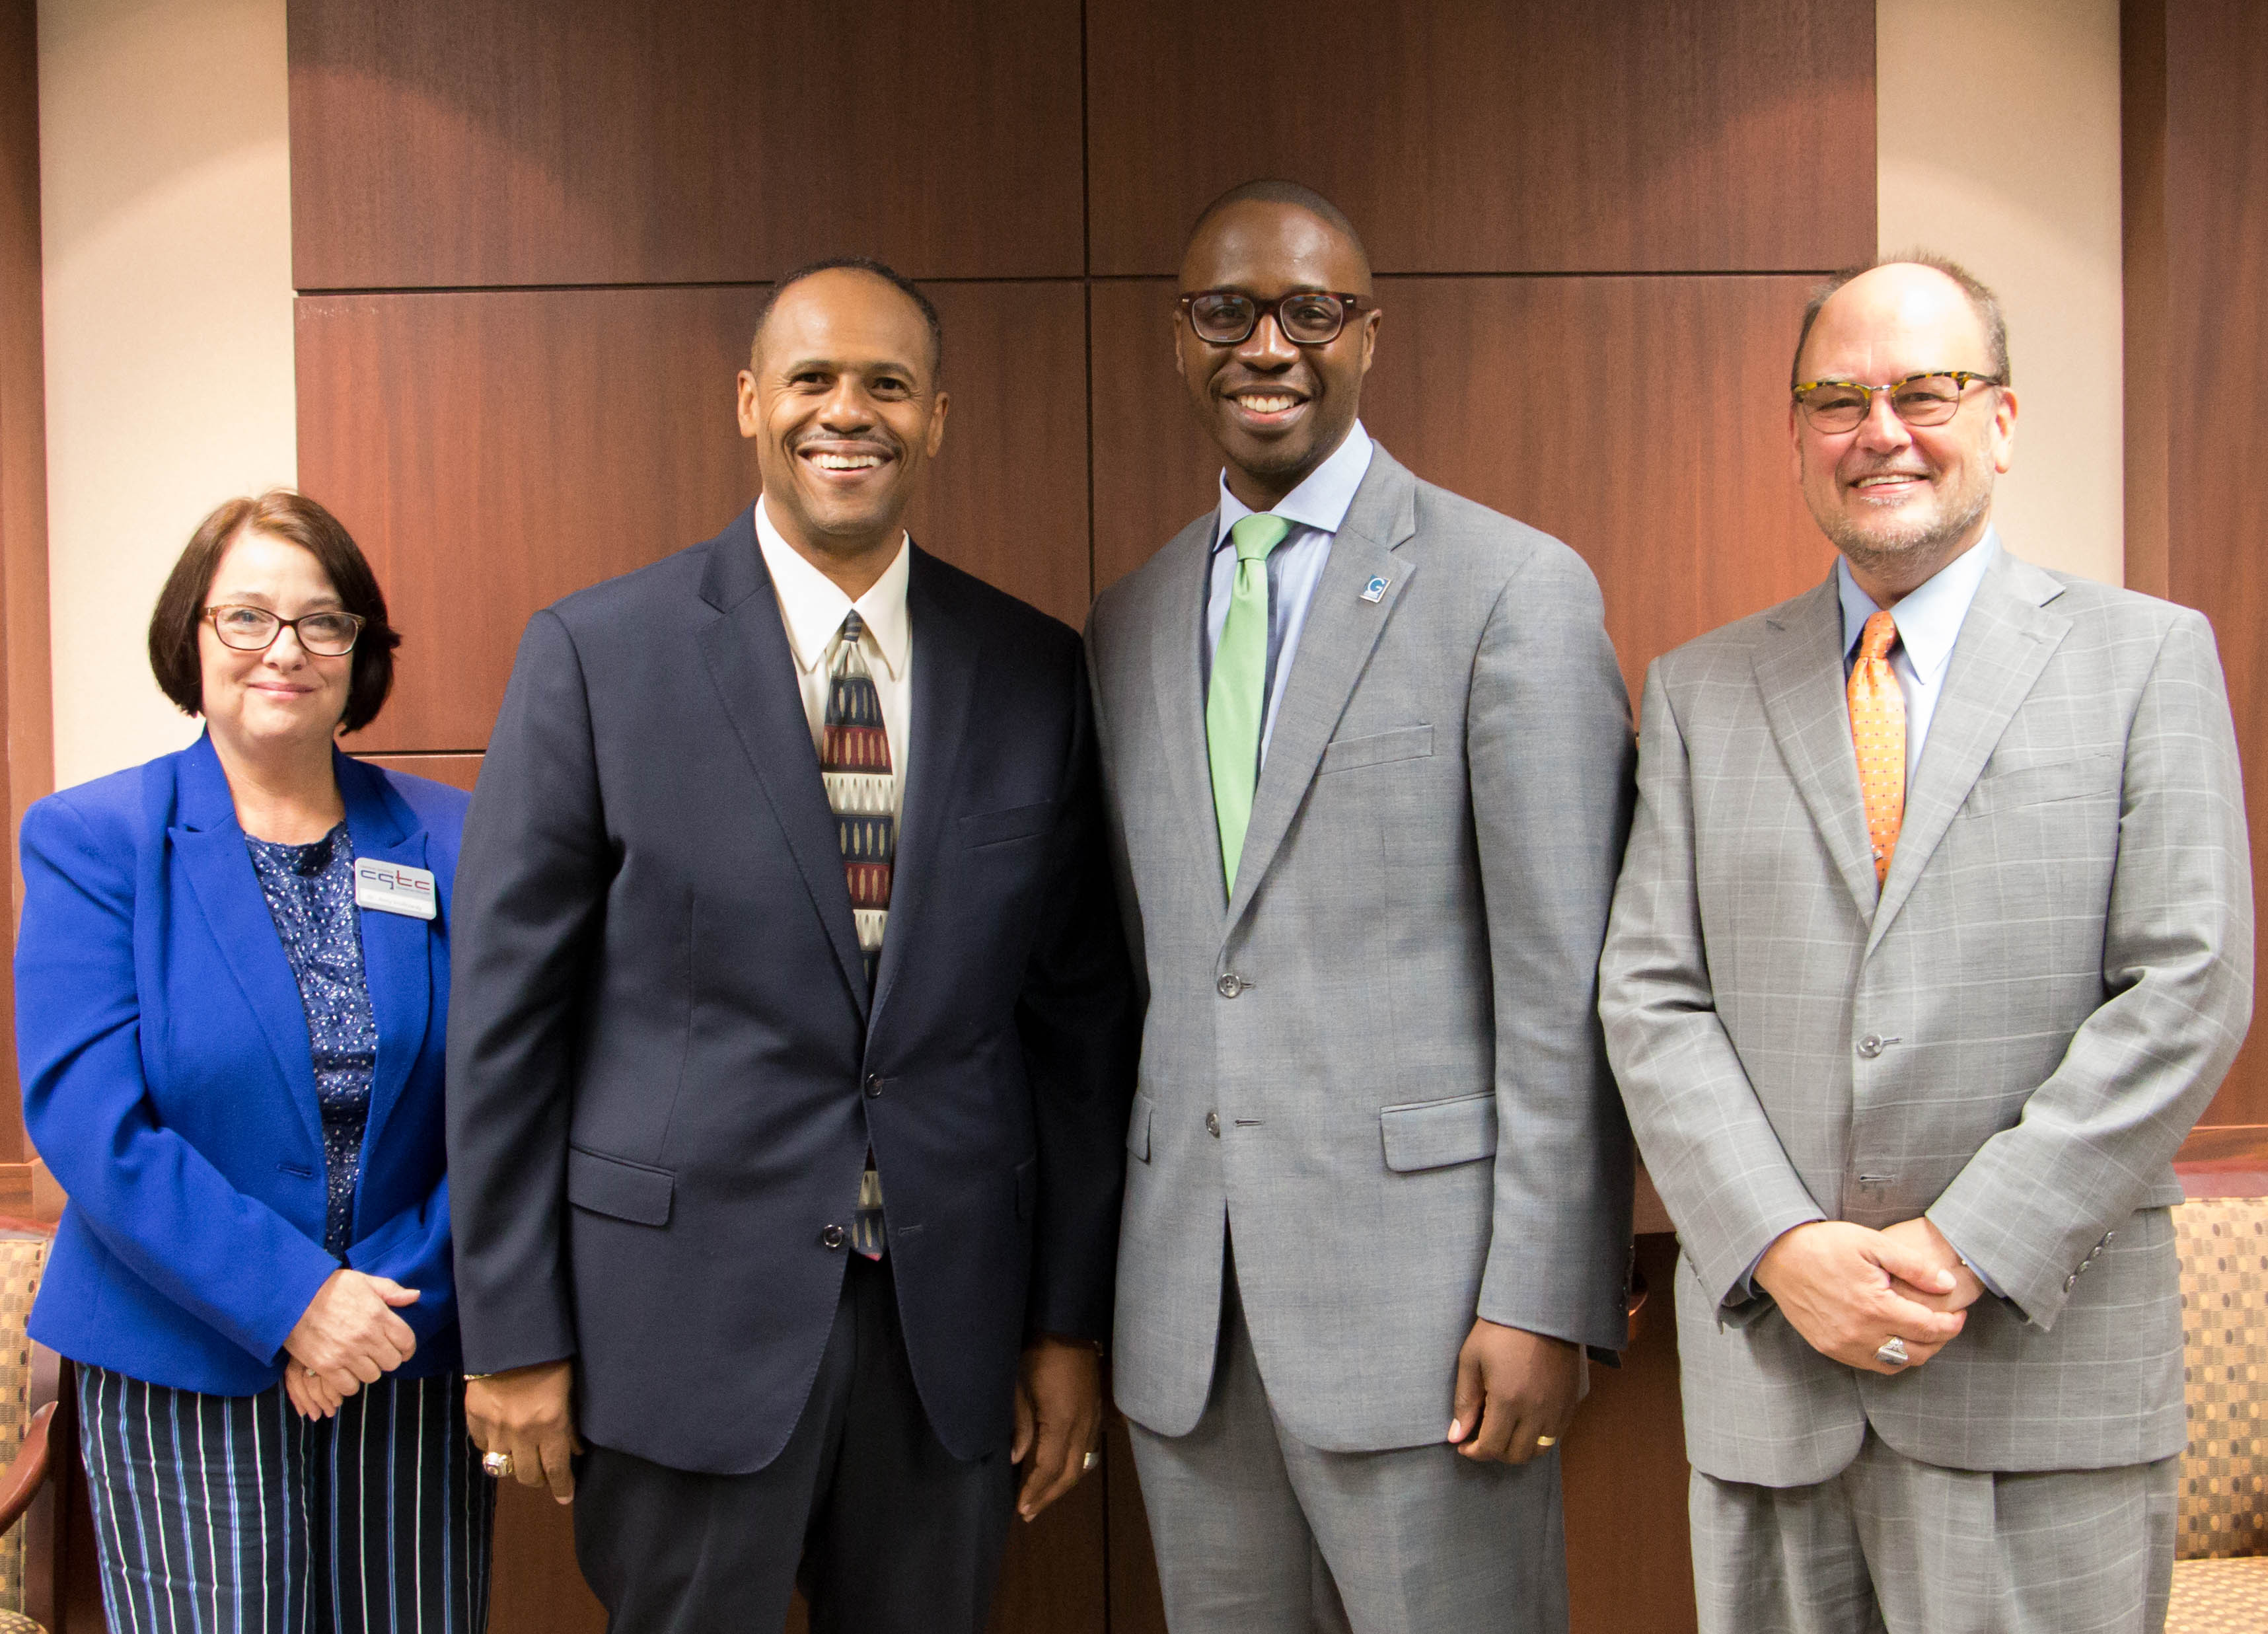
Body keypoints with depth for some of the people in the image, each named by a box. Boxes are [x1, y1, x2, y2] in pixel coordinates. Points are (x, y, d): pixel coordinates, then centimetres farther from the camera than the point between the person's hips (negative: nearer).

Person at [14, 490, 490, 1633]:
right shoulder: (89, 840, -3)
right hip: (181, 1377, -2)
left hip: (412, 1363, 2)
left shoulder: (447, 842, 3)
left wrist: (399, 1297, -12)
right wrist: (292, 1300, -17)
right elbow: (87, 1119, -12)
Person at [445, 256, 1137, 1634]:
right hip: (688, 1309, -2)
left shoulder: (1034, 672, 3)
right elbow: (506, 1011, -4)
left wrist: (1072, 1321, 5)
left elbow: (1082, 1015, 6)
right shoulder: (597, 655, -5)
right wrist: (516, 1336, -4)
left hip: (952, 1323, 3)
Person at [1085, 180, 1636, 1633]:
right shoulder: (1129, 626, 12)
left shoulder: (1515, 590, -6)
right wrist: (1097, 1289, 14)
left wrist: (1543, 1297, -13)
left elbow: (1567, 982, -10)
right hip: (1186, 1300, 6)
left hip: (1419, 1285, -5)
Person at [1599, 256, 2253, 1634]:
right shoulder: (1700, 692, 9)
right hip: (1767, 1358, 2)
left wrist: (1966, 1249, -12)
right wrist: (1782, 1248, -10)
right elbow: (1650, 998, 3)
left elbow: (2189, 990, -5)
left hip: (2042, 1364, -2)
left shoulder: (2149, 657, 3)